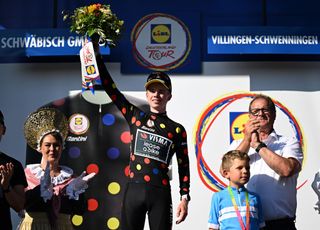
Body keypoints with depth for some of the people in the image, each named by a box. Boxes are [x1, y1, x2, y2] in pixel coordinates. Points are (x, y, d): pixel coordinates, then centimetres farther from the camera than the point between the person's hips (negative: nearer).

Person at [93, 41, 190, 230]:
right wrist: (97, 54, 5)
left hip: (161, 194, -1)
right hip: (134, 190, 1)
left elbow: (184, 166, 8)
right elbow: (110, 88, 8)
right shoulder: (135, 117, 9)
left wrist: (185, 198, 1)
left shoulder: (177, 129, 7)